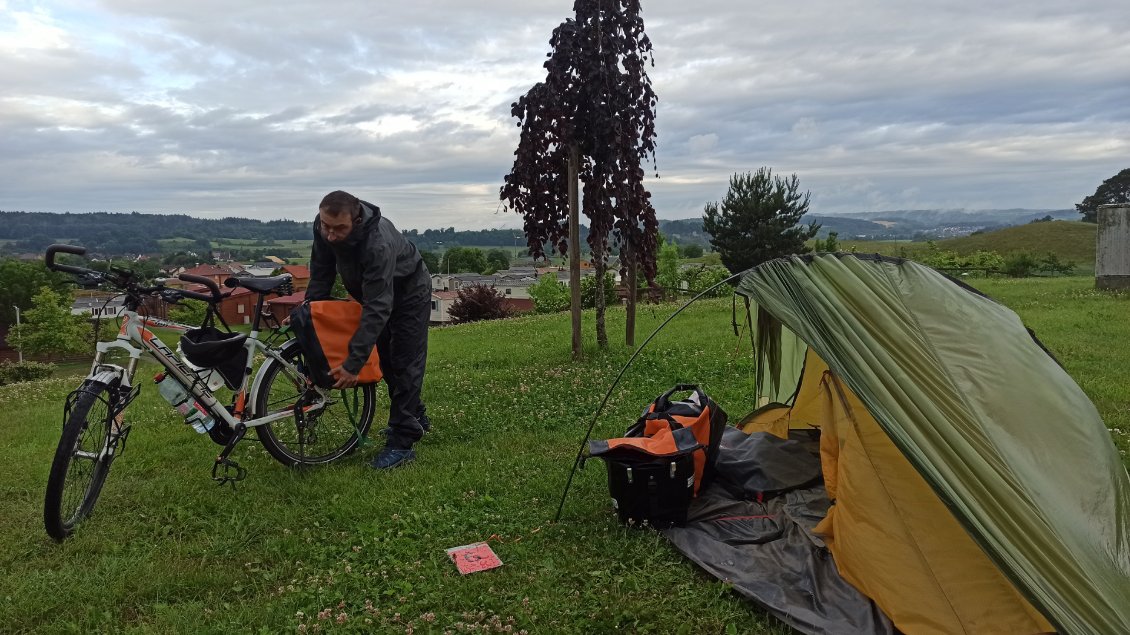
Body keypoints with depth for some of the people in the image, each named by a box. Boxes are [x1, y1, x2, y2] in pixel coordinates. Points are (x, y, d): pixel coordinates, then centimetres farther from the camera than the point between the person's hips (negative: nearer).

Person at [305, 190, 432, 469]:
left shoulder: (379, 244, -43)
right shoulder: (324, 227, -22)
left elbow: (377, 308, -43)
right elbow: (321, 274, -5)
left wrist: (353, 363, -43)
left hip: (409, 293, -7)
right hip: (373, 291, 8)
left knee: (405, 363, -9)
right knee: (387, 360, 15)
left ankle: (401, 443, -4)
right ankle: (416, 418, 33)